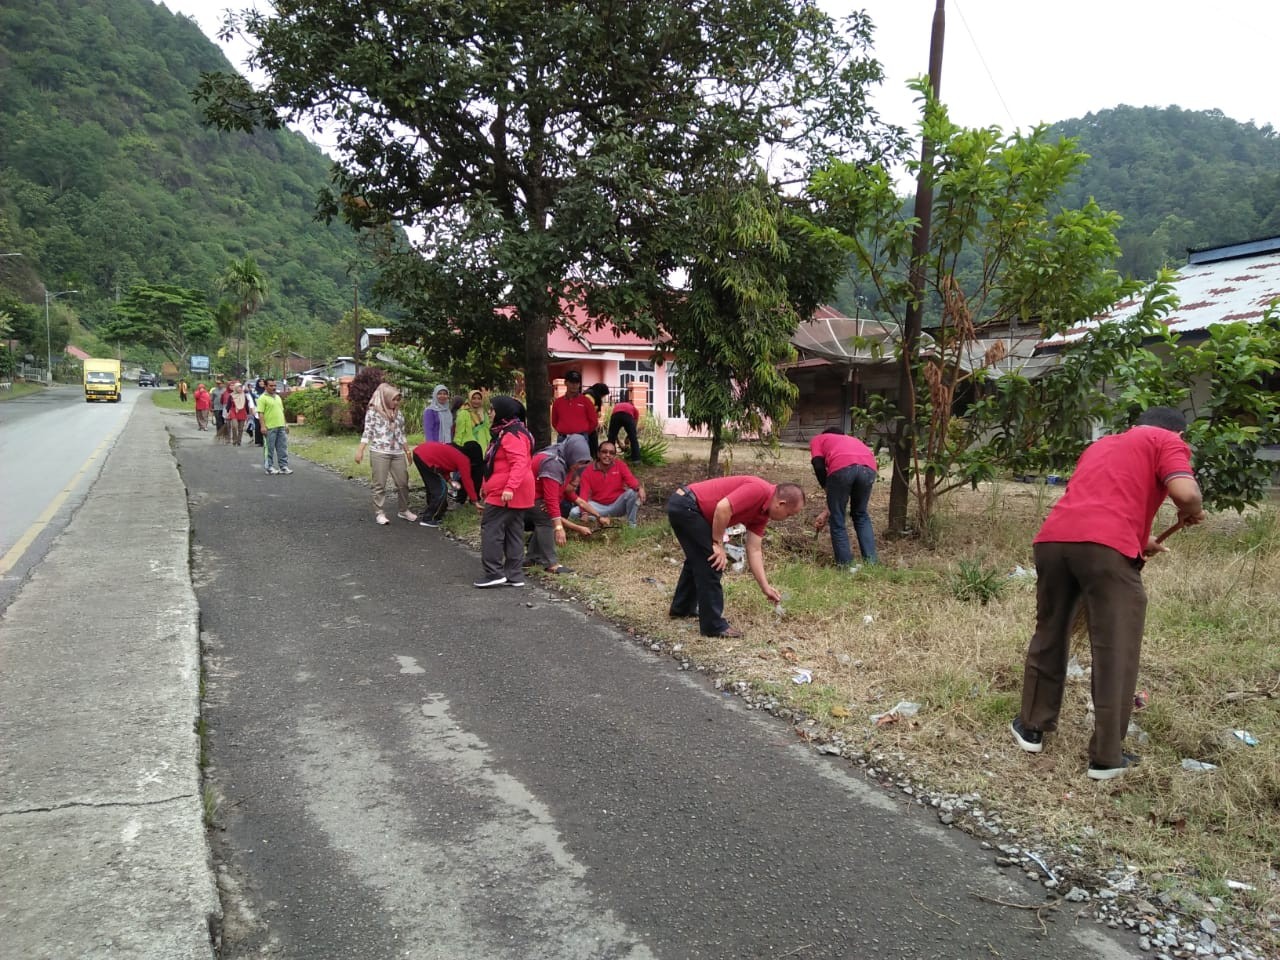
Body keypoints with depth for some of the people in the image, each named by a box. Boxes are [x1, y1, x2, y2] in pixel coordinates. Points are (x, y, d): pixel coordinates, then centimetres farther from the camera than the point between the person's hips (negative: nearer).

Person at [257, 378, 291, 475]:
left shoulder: (278, 397, 17)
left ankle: (283, 466, 10)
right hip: (270, 428, -7)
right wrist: (262, 426, -20)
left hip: (281, 427, 7)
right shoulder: (263, 398, -6)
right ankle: (270, 467, 8)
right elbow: (260, 413, -12)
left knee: (283, 448, 6)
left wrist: (285, 424, 18)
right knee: (270, 449, 1)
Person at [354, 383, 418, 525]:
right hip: (379, 452, -5)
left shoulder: (398, 413, 15)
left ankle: (404, 510, 19)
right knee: (380, 484, -2)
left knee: (403, 483, 6)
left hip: (398, 453, 5)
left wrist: (408, 451, 22)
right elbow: (367, 432, -3)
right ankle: (379, 513, 5)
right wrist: (360, 450, -10)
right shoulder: (373, 411, 0)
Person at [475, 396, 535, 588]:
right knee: (513, 532, 10)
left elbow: (519, 463, -28)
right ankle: (513, 575, 13)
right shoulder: (504, 432, 19)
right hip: (516, 495, 11)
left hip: (506, 495, -11)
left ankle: (494, 573, -5)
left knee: (491, 529, -7)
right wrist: (488, 486, 28)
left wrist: (509, 488, -36)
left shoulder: (513, 435, -17)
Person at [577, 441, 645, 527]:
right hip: (598, 506, -1)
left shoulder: (620, 466, -9)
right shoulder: (588, 472, -10)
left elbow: (632, 481, -23)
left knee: (632, 492, -27)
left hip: (617, 505, 1)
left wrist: (640, 488, -48)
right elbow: (584, 495, -17)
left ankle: (631, 525, -11)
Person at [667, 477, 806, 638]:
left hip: (682, 506, 10)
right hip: (686, 505, -10)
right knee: (711, 564, -4)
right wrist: (718, 545, -13)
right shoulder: (759, 490, -16)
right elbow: (722, 508, -26)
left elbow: (754, 550, 14)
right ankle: (713, 625, 4)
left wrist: (765, 587, 12)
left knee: (698, 560, 28)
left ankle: (682, 607, 44)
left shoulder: (762, 513, 12)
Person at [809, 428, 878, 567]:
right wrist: (828, 511, 42)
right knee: (861, 515, 26)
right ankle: (871, 562, 23)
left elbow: (818, 465, 10)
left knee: (838, 520, 13)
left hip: (842, 467, -4)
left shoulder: (818, 439, 32)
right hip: (868, 467, 5)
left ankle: (845, 565, 15)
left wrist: (827, 489, 22)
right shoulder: (853, 440, 44)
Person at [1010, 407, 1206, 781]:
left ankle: (1031, 727, 31)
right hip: (1105, 548, -6)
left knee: (1049, 636, 21)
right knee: (1115, 654, 6)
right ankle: (1106, 757, 13)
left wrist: (1138, 542, 51)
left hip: (1053, 539, 6)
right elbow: (1185, 494, -4)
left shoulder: (1101, 444, 34)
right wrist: (1192, 513, 18)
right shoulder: (1167, 441, 15)